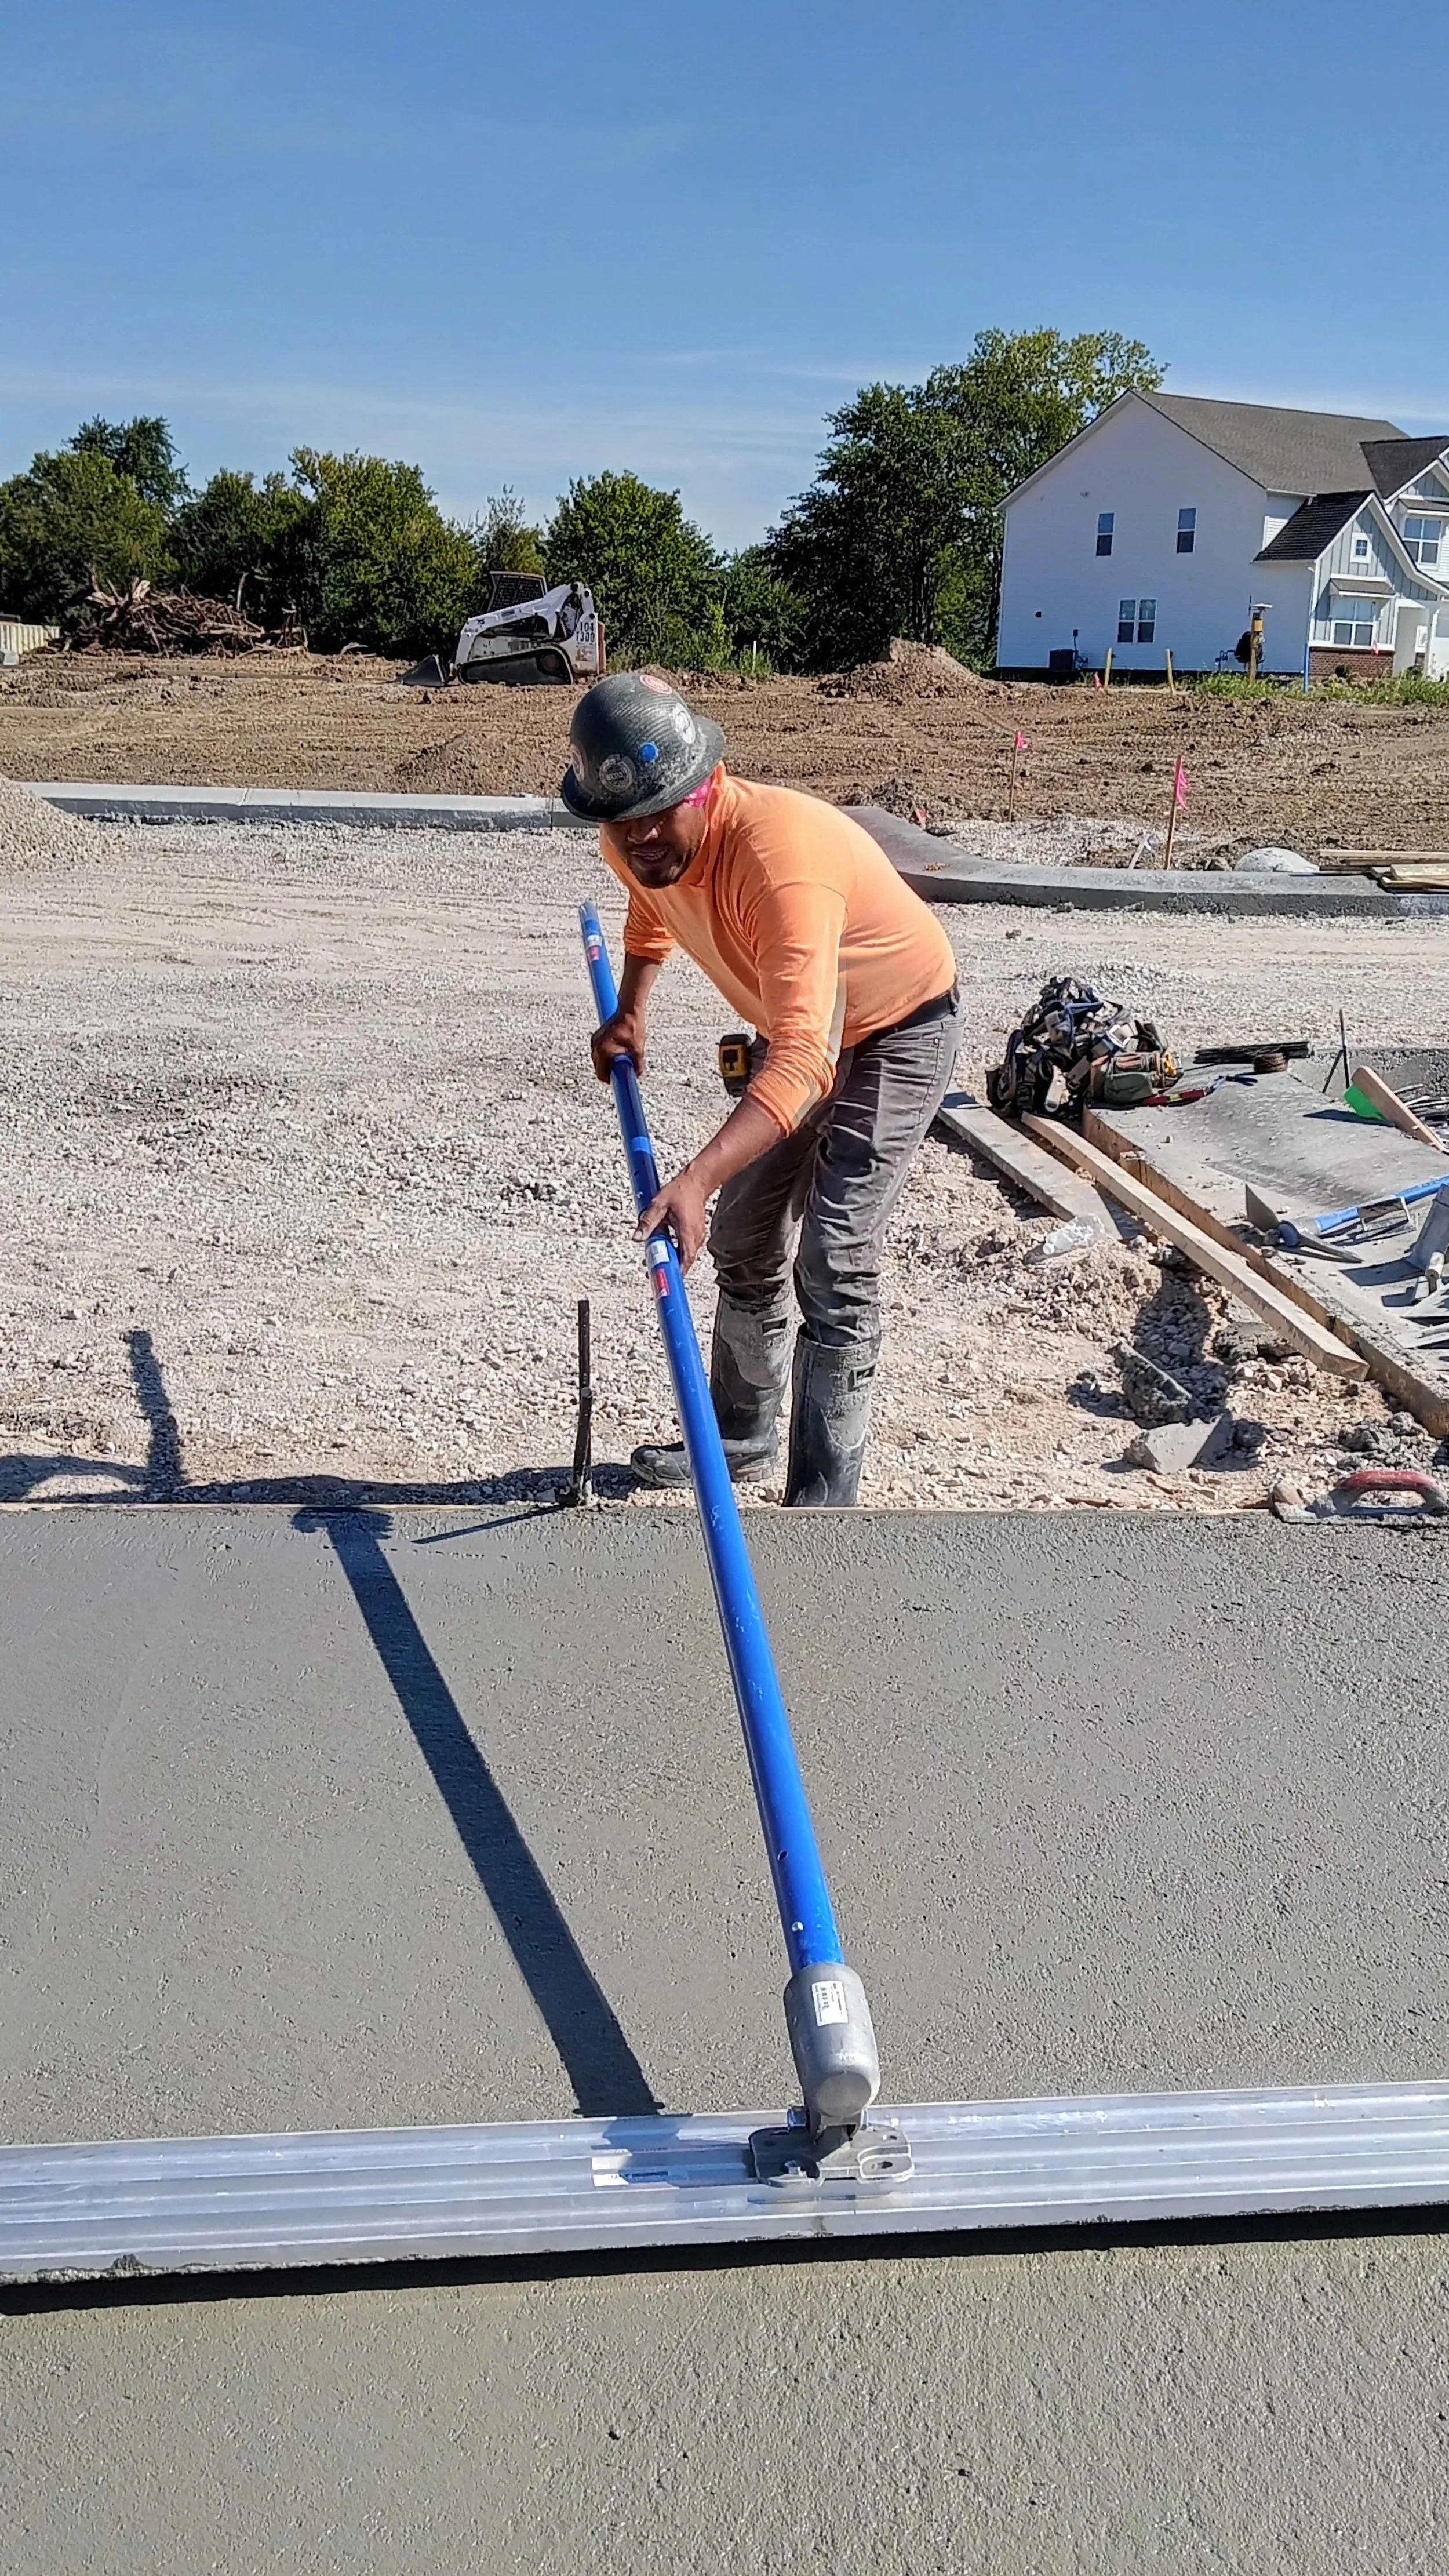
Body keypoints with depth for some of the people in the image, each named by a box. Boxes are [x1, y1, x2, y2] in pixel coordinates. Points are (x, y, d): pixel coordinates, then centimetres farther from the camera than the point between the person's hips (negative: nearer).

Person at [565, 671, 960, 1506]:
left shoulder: (780, 855, -40)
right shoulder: (636, 846, -15)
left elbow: (802, 1062, -50)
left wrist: (697, 1178, -60)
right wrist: (631, 1009, 3)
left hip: (899, 1030, -8)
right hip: (796, 1024, 8)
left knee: (835, 1264, -17)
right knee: (745, 1241, 15)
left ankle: (822, 1508, -10)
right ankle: (742, 1436, 34)